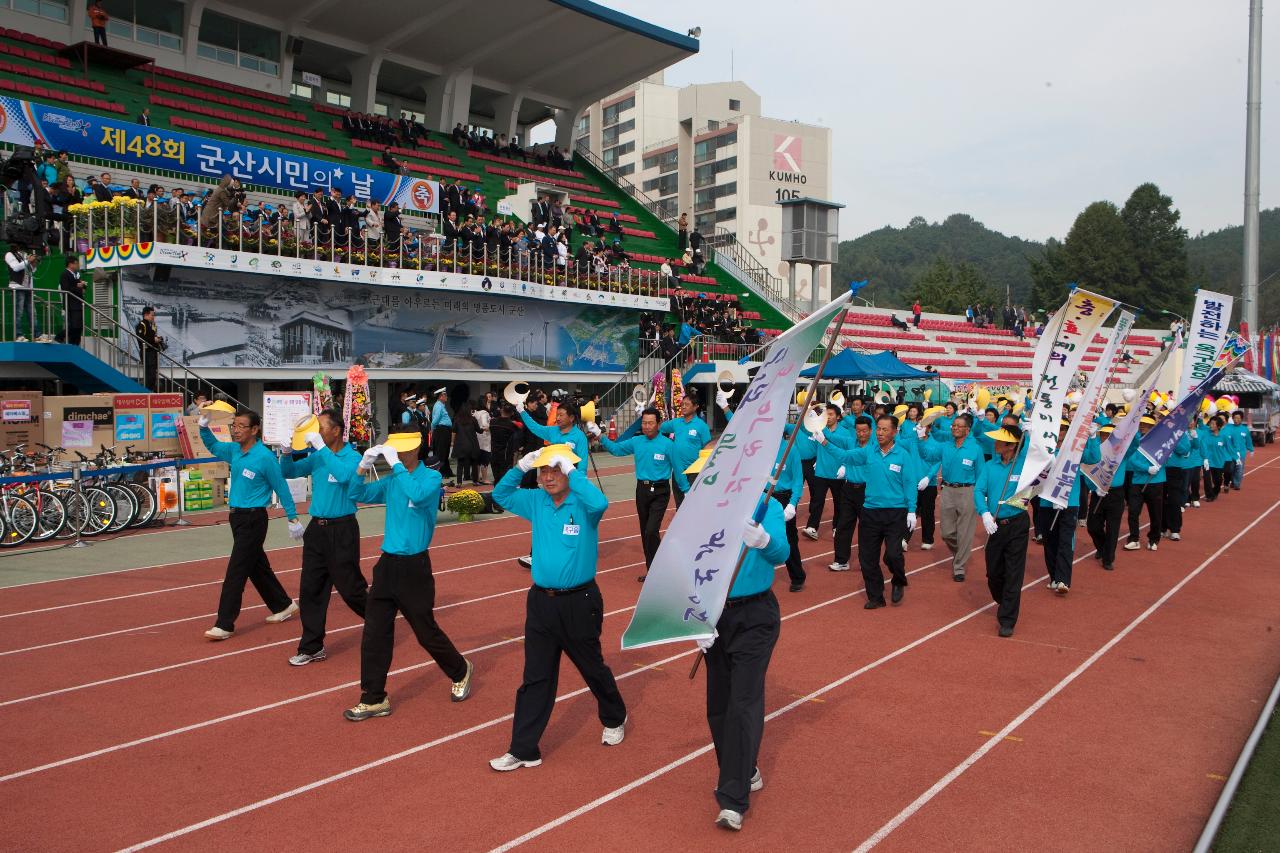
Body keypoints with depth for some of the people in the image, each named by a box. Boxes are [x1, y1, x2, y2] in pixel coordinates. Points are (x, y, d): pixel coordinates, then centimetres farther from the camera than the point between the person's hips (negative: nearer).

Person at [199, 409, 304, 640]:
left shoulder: (265, 457, -15)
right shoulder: (234, 450, 4)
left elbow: (281, 489, -9)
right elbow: (213, 447, 22)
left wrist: (293, 518, -4)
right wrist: (203, 427, 3)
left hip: (253, 519, -8)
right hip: (236, 516, 8)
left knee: (236, 571, -7)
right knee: (257, 566, 17)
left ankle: (225, 625, -1)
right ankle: (283, 605, 33)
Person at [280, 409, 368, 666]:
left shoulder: (352, 457, -10)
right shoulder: (316, 457, 8)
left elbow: (344, 475, -31)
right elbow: (288, 472, 15)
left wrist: (321, 447, -28)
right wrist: (287, 452, -5)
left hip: (342, 530, -6)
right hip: (316, 528, 6)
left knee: (350, 588, 1)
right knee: (310, 589, 6)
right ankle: (312, 647, 15)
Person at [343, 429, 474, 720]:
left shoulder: (431, 477, -9)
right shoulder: (391, 480, 7)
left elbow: (418, 494, -30)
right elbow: (357, 495, 8)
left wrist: (396, 463, -27)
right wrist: (363, 465, -7)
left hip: (414, 566, -5)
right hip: (387, 562, 6)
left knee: (426, 631, 5)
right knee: (374, 632, 4)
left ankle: (461, 671, 30)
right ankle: (374, 698, 14)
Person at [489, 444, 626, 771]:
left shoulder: (583, 505, -12)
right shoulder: (536, 501, 4)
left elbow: (599, 502, -35)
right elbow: (500, 495, 12)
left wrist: (570, 469, -29)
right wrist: (521, 467, -4)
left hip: (579, 602, -4)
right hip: (541, 601, 5)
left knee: (592, 667, 15)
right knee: (535, 677, 7)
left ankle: (614, 720, 41)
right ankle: (523, 750, 14)